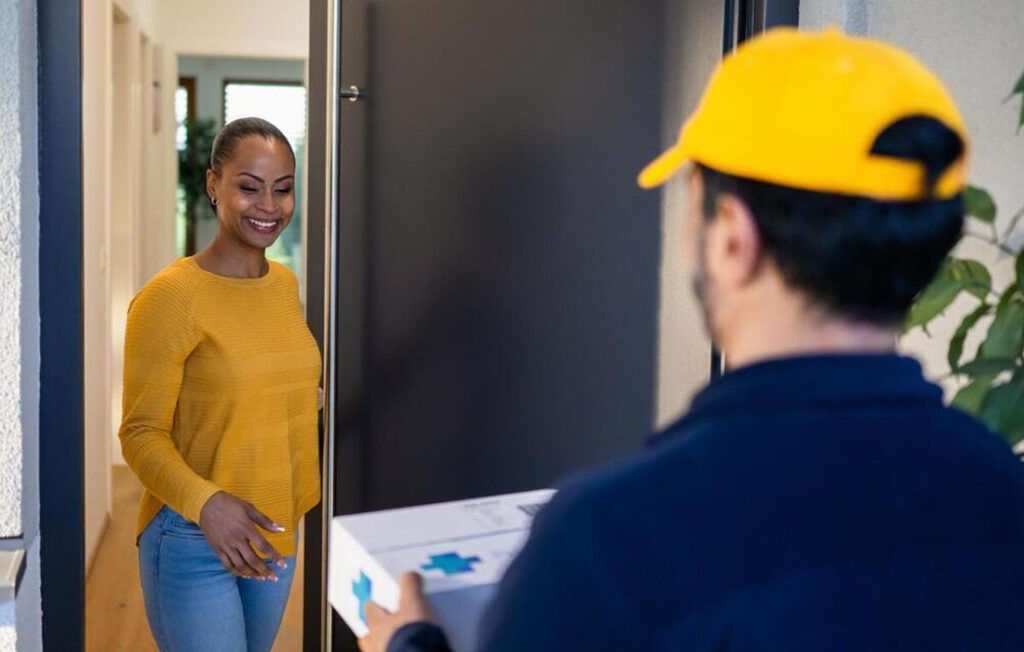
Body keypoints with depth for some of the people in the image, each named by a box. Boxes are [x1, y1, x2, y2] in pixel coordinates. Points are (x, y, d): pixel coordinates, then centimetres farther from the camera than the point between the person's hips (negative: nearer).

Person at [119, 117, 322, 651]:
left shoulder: (286, 284, 5)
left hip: (277, 533, 7)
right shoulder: (169, 296, -15)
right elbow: (142, 434, -15)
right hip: (193, 540, -7)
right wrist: (205, 502, -29)